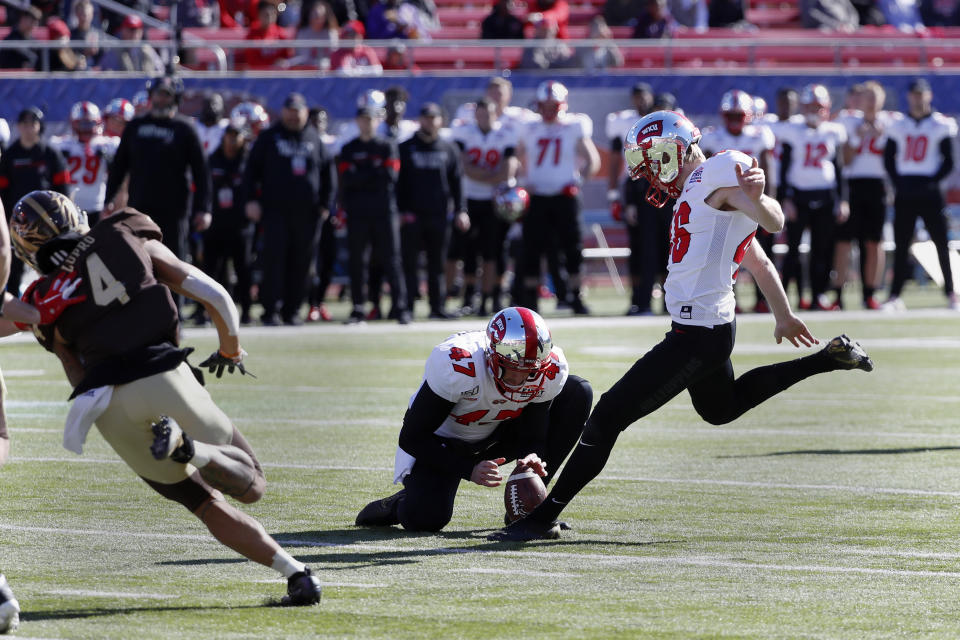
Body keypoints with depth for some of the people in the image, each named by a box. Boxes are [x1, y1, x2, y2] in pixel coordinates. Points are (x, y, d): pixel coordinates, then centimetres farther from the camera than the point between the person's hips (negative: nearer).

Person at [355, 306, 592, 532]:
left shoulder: (550, 370, -24)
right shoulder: (458, 364, -36)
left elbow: (533, 437, -11)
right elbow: (412, 437, -27)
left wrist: (532, 458, -37)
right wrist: (469, 470, -36)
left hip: (495, 434, 5)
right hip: (443, 439, -5)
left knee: (578, 393, -13)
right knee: (425, 520, -32)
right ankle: (401, 505, 10)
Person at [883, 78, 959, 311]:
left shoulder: (940, 125, 1)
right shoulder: (898, 126, 10)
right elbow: (889, 158, 14)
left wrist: (933, 182, -9)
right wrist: (897, 183, 1)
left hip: (929, 191, -3)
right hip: (904, 192, 3)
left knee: (941, 243, -3)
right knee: (901, 245, 1)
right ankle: (895, 296, 1)